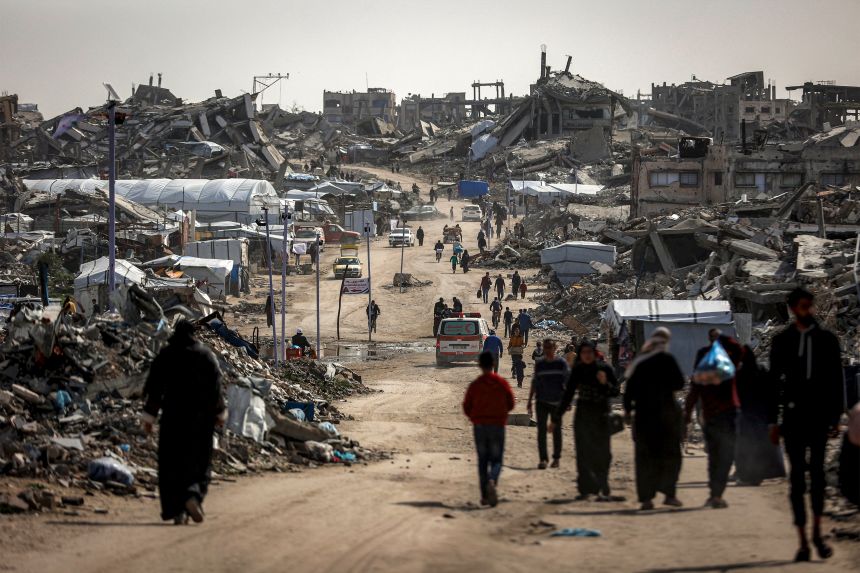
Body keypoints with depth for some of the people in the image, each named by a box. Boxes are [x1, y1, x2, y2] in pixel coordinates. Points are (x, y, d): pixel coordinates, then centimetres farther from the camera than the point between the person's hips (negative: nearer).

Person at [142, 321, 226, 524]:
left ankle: (177, 510, 0)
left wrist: (149, 416, 4)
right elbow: (216, 387, -1)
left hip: (172, 416, 0)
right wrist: (220, 413, 10)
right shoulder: (206, 355, -1)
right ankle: (193, 494, -18)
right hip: (201, 416, 0)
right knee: (199, 460, 8)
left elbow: (154, 388, -1)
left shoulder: (165, 356, -1)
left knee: (172, 462, 6)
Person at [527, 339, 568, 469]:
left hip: (557, 402, -2)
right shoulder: (539, 364, 7)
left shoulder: (561, 363, -1)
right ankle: (543, 459, -8)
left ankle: (556, 458, 19)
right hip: (541, 401, 2)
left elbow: (568, 382, 0)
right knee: (541, 430, -7)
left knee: (556, 430, 8)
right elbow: (534, 383, 13)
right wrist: (530, 401, 12)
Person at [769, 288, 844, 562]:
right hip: (793, 414, 0)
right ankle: (803, 541, 2)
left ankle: (817, 533, 11)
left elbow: (836, 380, 3)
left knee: (817, 471, 2)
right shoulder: (782, 341, 4)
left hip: (820, 414, 0)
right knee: (797, 475, 0)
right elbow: (774, 381, 6)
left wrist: (836, 415, -3)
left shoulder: (827, 339, 3)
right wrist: (774, 420, 3)